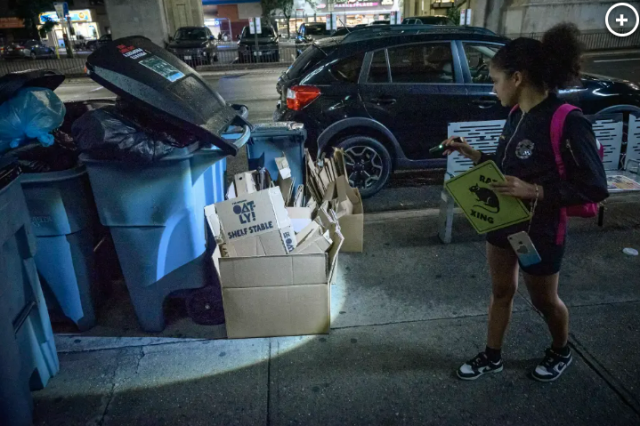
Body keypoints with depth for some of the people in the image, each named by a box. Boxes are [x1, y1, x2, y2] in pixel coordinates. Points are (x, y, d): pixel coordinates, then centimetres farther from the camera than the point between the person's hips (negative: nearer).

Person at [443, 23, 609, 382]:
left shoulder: (567, 123, -25)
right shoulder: (518, 115, -1)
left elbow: (595, 188, -22)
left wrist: (535, 192, -30)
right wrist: (471, 153, 1)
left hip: (541, 229, -7)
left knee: (544, 299, 17)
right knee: (502, 291, 19)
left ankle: (561, 353, 46)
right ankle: (492, 357, 38)